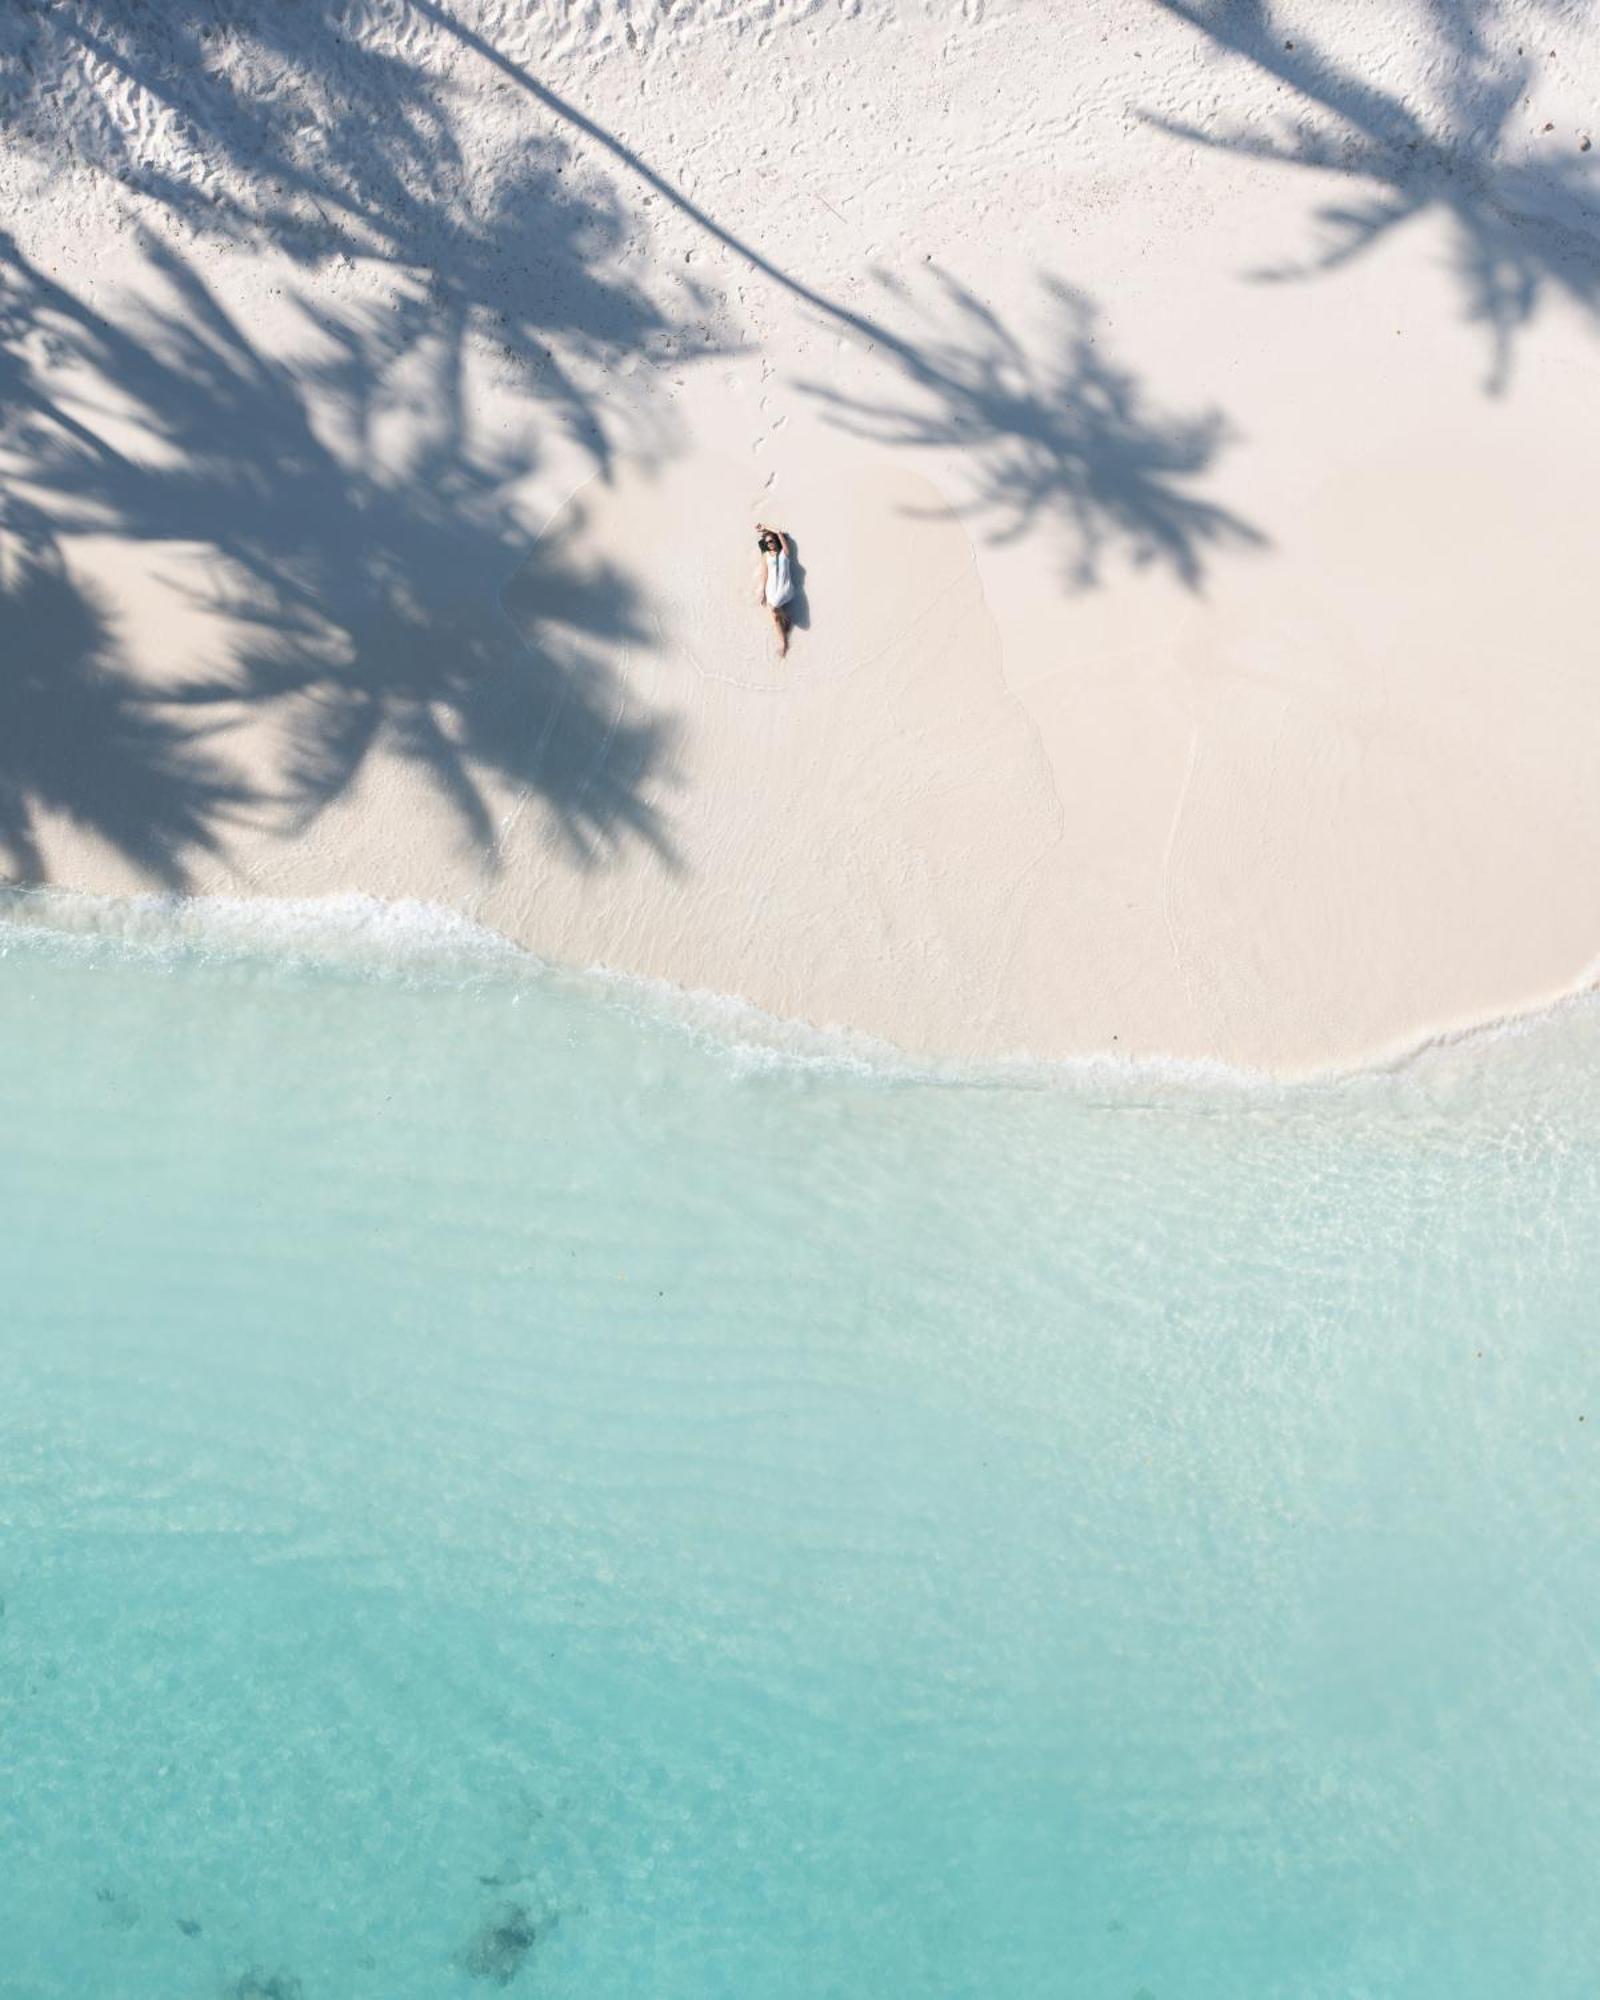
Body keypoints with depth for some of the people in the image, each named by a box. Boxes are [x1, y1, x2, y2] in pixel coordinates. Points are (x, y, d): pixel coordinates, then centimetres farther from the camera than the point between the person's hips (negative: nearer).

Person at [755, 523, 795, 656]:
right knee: (775, 615, -2)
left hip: (784, 587, -4)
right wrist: (762, 592, 7)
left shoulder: (784, 552, 1)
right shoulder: (766, 555, 9)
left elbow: (779, 532, -8)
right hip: (771, 587, 4)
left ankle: (787, 619, 5)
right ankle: (783, 642, 10)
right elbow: (765, 574, 11)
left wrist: (765, 528, 1)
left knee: (772, 608, -24)